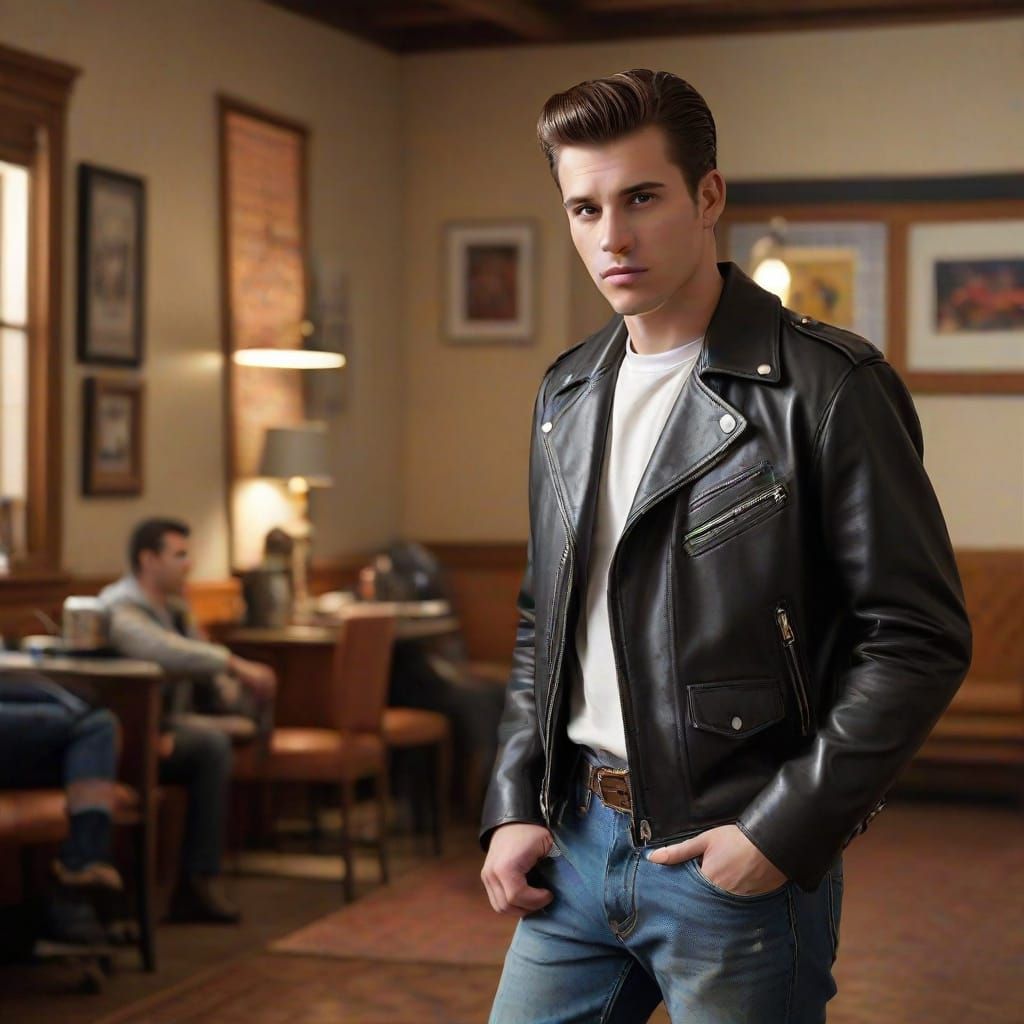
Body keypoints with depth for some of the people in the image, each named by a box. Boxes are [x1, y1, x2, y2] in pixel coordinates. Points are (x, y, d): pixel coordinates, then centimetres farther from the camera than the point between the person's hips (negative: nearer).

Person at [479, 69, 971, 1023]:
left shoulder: (825, 386, -11)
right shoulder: (568, 393, 10)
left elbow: (918, 639, -12)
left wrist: (786, 830, -15)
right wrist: (515, 805, 8)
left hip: (743, 861, -6)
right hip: (576, 842, 6)